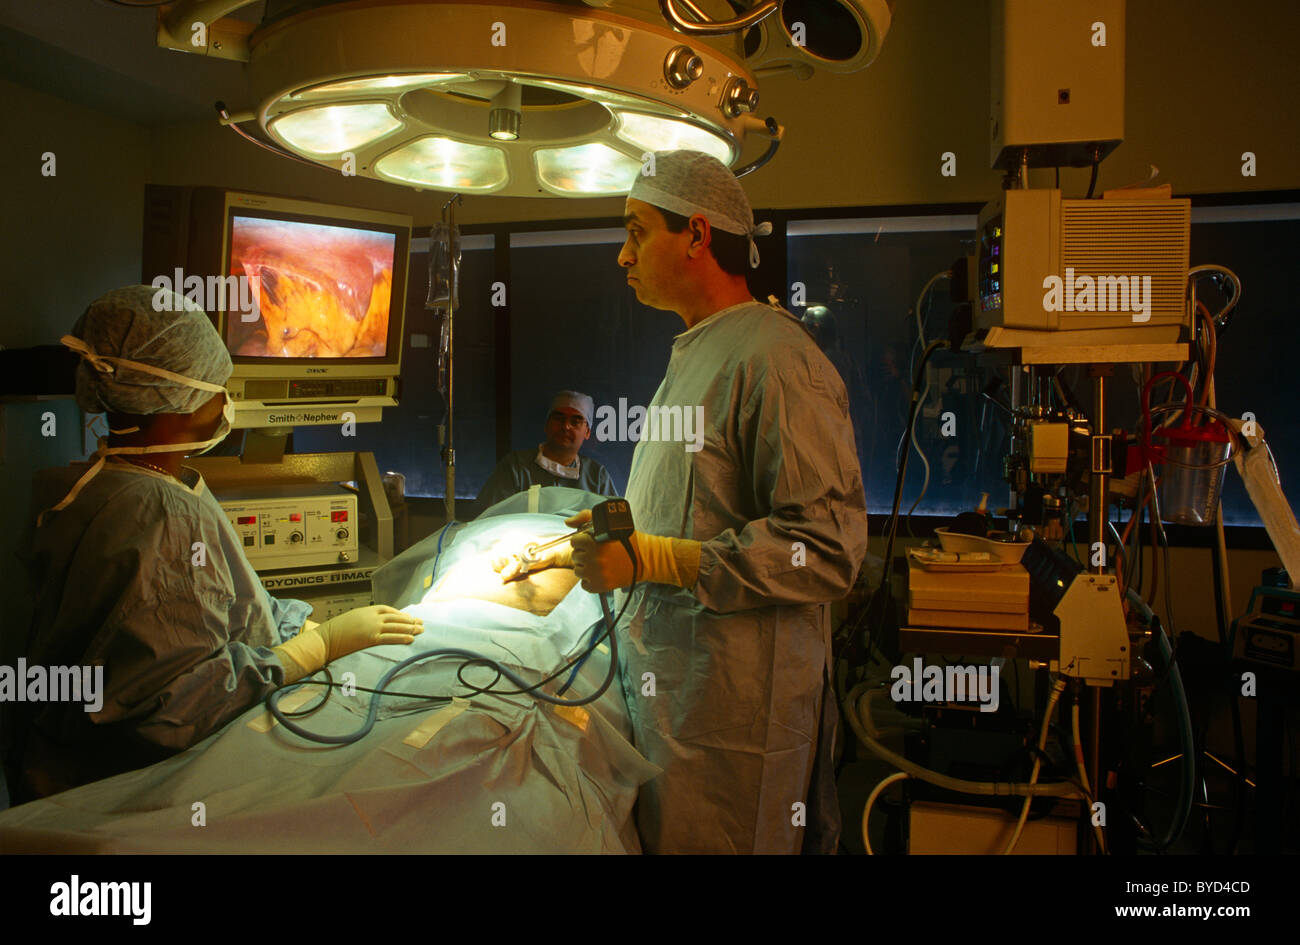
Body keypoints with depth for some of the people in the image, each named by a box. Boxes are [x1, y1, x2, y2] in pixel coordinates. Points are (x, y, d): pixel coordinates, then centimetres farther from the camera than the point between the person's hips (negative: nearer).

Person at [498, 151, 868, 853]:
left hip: (733, 709, -9)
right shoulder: (692, 357, 17)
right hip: (667, 685, 9)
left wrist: (651, 559, -22)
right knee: (657, 837, 18)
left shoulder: (775, 360, -16)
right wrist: (576, 549, 15)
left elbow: (827, 550, -22)